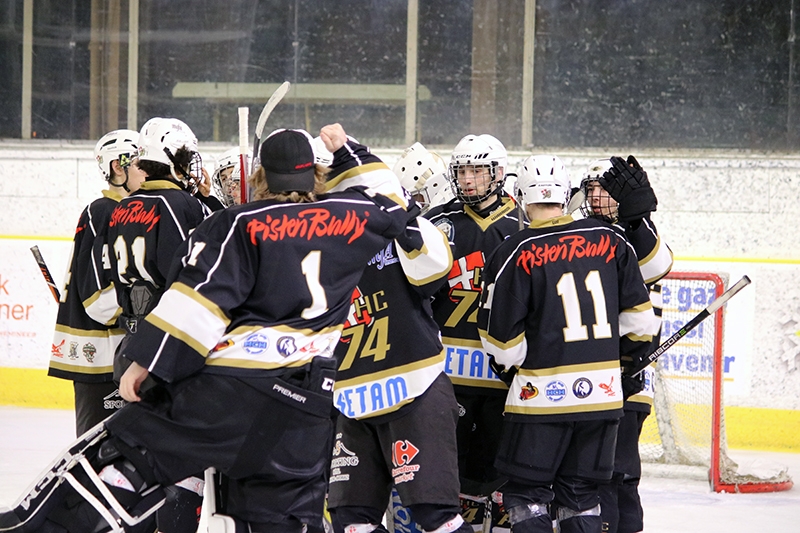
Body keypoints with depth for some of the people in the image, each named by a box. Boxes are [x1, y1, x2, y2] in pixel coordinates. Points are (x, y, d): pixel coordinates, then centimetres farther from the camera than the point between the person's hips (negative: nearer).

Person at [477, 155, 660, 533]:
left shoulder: (515, 253, -8)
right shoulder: (609, 241, 4)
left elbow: (501, 335, -5)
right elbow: (637, 314, 10)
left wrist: (514, 366, 15)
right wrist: (632, 354, 26)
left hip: (542, 392, -4)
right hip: (603, 391, 4)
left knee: (527, 491, 5)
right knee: (580, 492, 14)